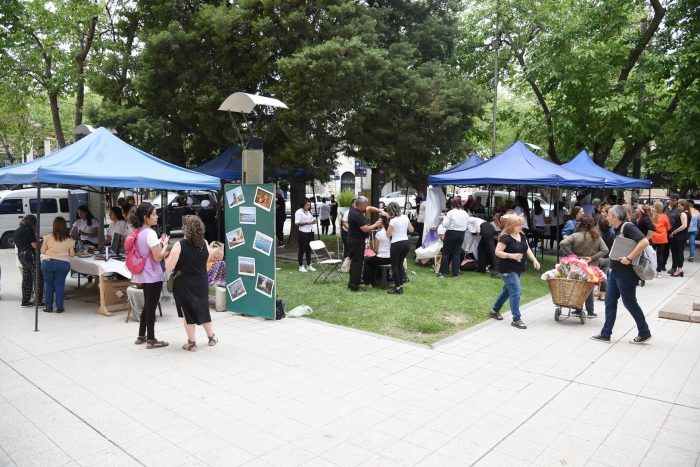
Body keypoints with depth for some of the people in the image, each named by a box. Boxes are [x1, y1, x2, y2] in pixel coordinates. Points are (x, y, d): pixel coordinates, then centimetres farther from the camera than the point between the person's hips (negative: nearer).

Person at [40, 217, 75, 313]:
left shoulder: (48, 237, -1)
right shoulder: (69, 239, 1)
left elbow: (42, 251, 4)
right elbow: (72, 254, 4)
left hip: (48, 263, 0)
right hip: (63, 263, 0)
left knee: (48, 284, 13)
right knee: (59, 284, 8)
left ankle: (49, 307, 16)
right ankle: (59, 307, 10)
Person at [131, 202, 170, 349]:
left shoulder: (138, 232, 9)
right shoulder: (150, 233, -19)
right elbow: (158, 257, -20)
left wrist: (159, 243, 12)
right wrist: (165, 244, -6)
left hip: (144, 275, 9)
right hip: (153, 276, -9)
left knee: (147, 305, 19)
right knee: (151, 307, -1)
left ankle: (141, 336, 27)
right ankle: (151, 340, 7)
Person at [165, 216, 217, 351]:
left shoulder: (179, 245, -19)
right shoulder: (204, 244, -5)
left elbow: (169, 267, -18)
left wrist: (167, 256, -3)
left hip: (184, 285, -4)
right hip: (201, 284, 4)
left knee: (187, 312, 10)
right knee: (203, 309, 21)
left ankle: (192, 342, 17)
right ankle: (211, 337, 30)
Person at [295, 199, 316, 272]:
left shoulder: (309, 212, 18)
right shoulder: (299, 212, -7)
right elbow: (296, 223, -14)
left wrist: (313, 222, 4)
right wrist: (306, 223, -22)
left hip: (310, 233, 7)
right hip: (303, 233, -7)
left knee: (309, 249, 11)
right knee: (302, 250, -1)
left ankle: (309, 265, 18)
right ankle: (301, 266, 6)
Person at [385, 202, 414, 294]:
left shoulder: (393, 220, -14)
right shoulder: (405, 217, 5)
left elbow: (388, 235, -10)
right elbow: (411, 230, 13)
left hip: (396, 244, -7)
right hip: (406, 242, 7)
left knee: (394, 265, 5)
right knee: (400, 264, 18)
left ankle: (397, 287, 6)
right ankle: (401, 285, 20)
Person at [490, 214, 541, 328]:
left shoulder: (522, 235, 6)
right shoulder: (505, 237, -18)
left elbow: (527, 249, 10)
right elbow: (497, 252, -21)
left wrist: (534, 260, -4)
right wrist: (512, 256, -31)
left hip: (517, 269, 9)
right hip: (507, 269, -9)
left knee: (508, 290, 19)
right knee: (516, 292, -11)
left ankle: (495, 310, 37)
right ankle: (516, 319, -3)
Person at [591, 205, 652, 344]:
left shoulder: (627, 227, -18)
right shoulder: (617, 229, 10)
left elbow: (644, 242, -30)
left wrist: (629, 258, -28)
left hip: (626, 273, -9)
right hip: (615, 272, 9)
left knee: (629, 302, 4)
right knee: (610, 301, 10)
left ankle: (644, 333, 21)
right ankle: (605, 334, 16)